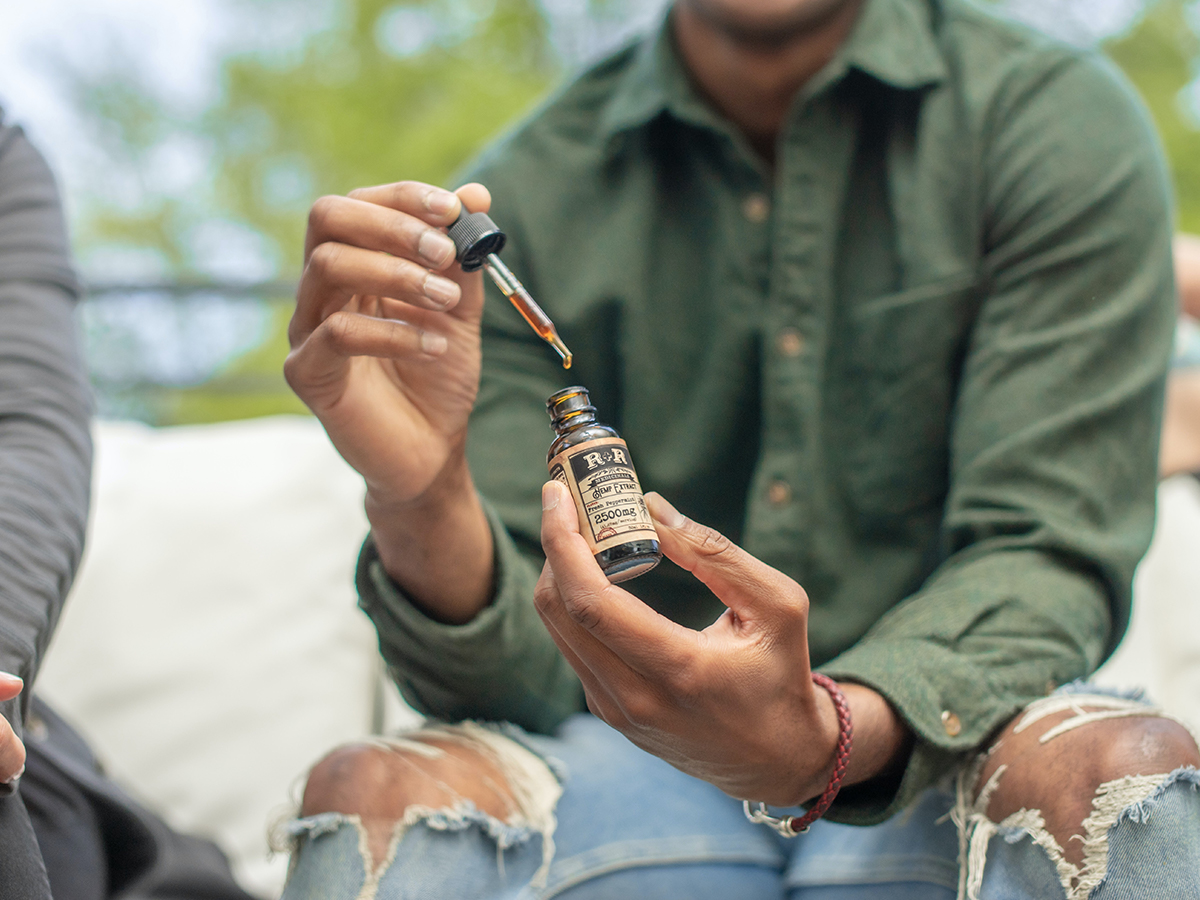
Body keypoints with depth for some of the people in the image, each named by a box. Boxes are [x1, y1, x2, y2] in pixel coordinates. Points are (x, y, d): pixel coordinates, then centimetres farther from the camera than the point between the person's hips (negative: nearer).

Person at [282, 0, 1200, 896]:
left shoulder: (1059, 122, 2)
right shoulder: (524, 194, 5)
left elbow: (1042, 556, -6)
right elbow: (511, 674, 0)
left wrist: (826, 740, -26)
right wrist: (421, 503, -23)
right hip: (625, 763, 1)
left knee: (1121, 762, -33)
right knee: (372, 792, -28)